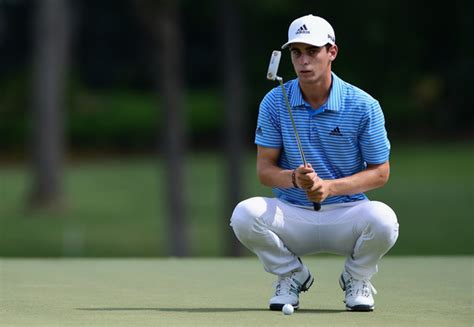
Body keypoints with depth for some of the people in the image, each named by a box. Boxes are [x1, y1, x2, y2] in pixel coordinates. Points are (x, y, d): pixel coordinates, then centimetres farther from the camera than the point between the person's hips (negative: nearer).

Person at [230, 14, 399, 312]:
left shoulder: (364, 106, -8)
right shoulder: (274, 102, -2)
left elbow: (380, 172, -5)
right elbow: (264, 169, -2)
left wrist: (330, 186, -21)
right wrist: (294, 178, -26)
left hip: (346, 213, -1)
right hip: (292, 215, 1)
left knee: (383, 218, -35)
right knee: (245, 214, -29)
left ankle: (357, 278, 2)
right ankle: (292, 275, 2)